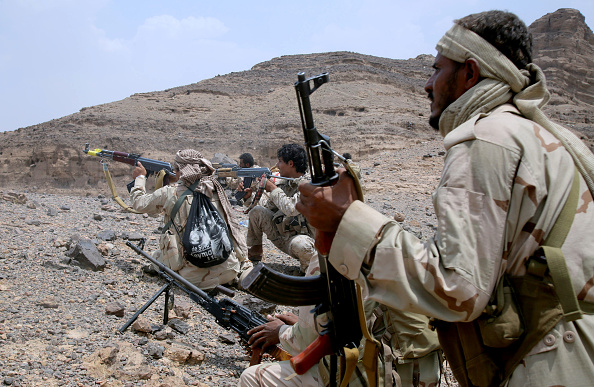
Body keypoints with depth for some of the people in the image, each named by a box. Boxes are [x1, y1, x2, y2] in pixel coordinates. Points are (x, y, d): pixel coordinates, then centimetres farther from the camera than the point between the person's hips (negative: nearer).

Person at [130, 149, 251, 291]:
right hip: (228, 269, 4)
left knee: (157, 256, 25)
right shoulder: (215, 189, 7)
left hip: (194, 276, -3)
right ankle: (245, 271, 5)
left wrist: (140, 177, 34)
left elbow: (139, 204, 20)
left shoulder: (170, 192, 0)